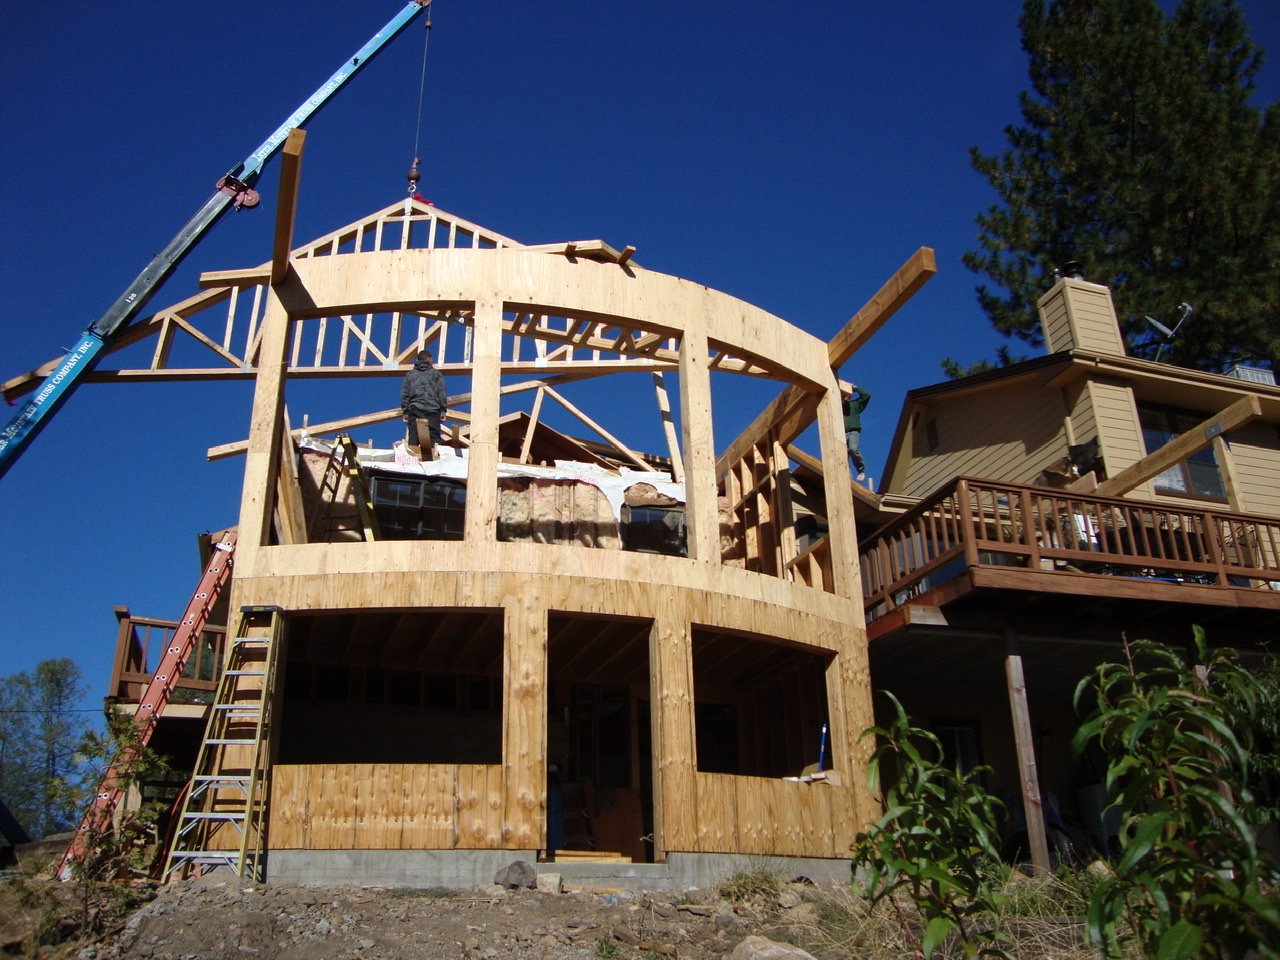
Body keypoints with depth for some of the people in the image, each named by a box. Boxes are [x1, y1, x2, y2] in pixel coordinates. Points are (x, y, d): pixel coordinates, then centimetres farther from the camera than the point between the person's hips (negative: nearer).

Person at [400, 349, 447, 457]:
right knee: (434, 437, -4)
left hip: (414, 410, 2)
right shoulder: (435, 373, 10)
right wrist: (443, 410, 4)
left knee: (413, 440, 0)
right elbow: (442, 392, 3)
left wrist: (405, 412, 13)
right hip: (433, 410, -2)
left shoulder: (409, 374, 16)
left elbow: (404, 394, 11)